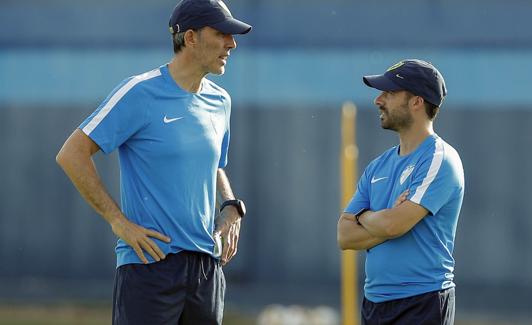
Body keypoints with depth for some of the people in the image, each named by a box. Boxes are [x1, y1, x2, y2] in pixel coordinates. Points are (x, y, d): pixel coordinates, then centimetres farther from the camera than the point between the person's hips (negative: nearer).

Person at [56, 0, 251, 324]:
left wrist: (231, 207, 9)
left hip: (208, 265, 7)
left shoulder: (219, 101, 14)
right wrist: (119, 221, -12)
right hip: (150, 262, -7)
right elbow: (71, 155, -10)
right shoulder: (140, 93, -8)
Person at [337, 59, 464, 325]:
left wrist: (363, 217, 1)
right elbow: (345, 237, 8)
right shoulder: (379, 166, 15)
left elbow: (392, 224, -20)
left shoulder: (439, 160, -9)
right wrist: (390, 220, -8)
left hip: (422, 303, -8)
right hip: (373, 302, 8)